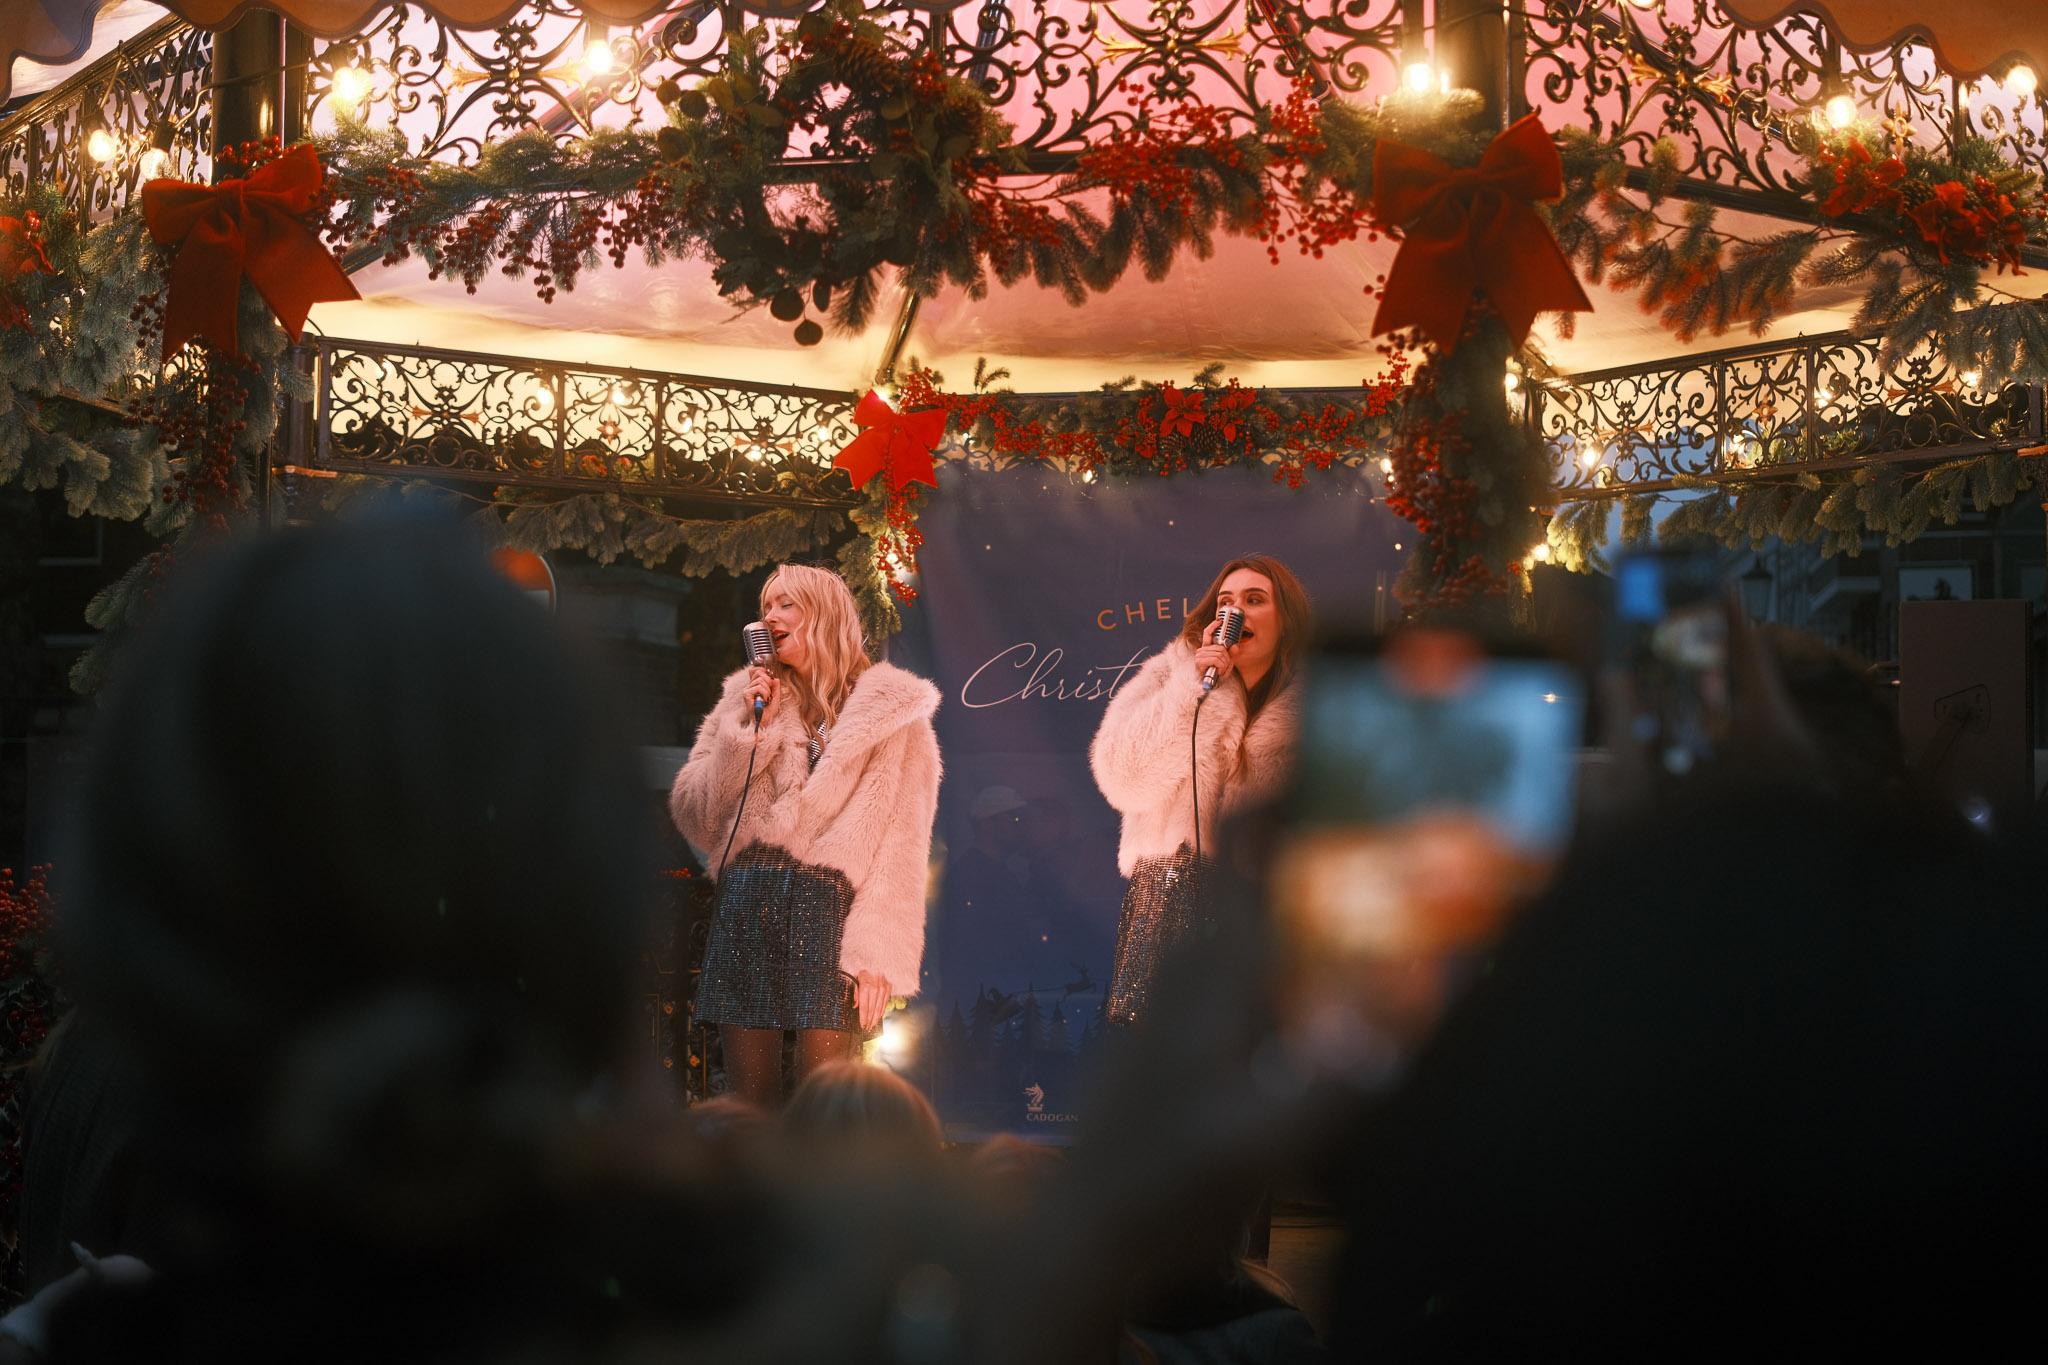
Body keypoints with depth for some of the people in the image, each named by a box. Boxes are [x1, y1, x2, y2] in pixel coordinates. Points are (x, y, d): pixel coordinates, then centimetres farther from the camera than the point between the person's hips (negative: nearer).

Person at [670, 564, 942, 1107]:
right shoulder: (748, 696, 17)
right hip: (745, 905, 4)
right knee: (748, 1099, 2)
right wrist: (749, 729, -1)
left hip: (829, 906, -4)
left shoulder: (890, 711, 5)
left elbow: (900, 842, -2)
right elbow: (693, 812, 10)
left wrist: (878, 952, -12)